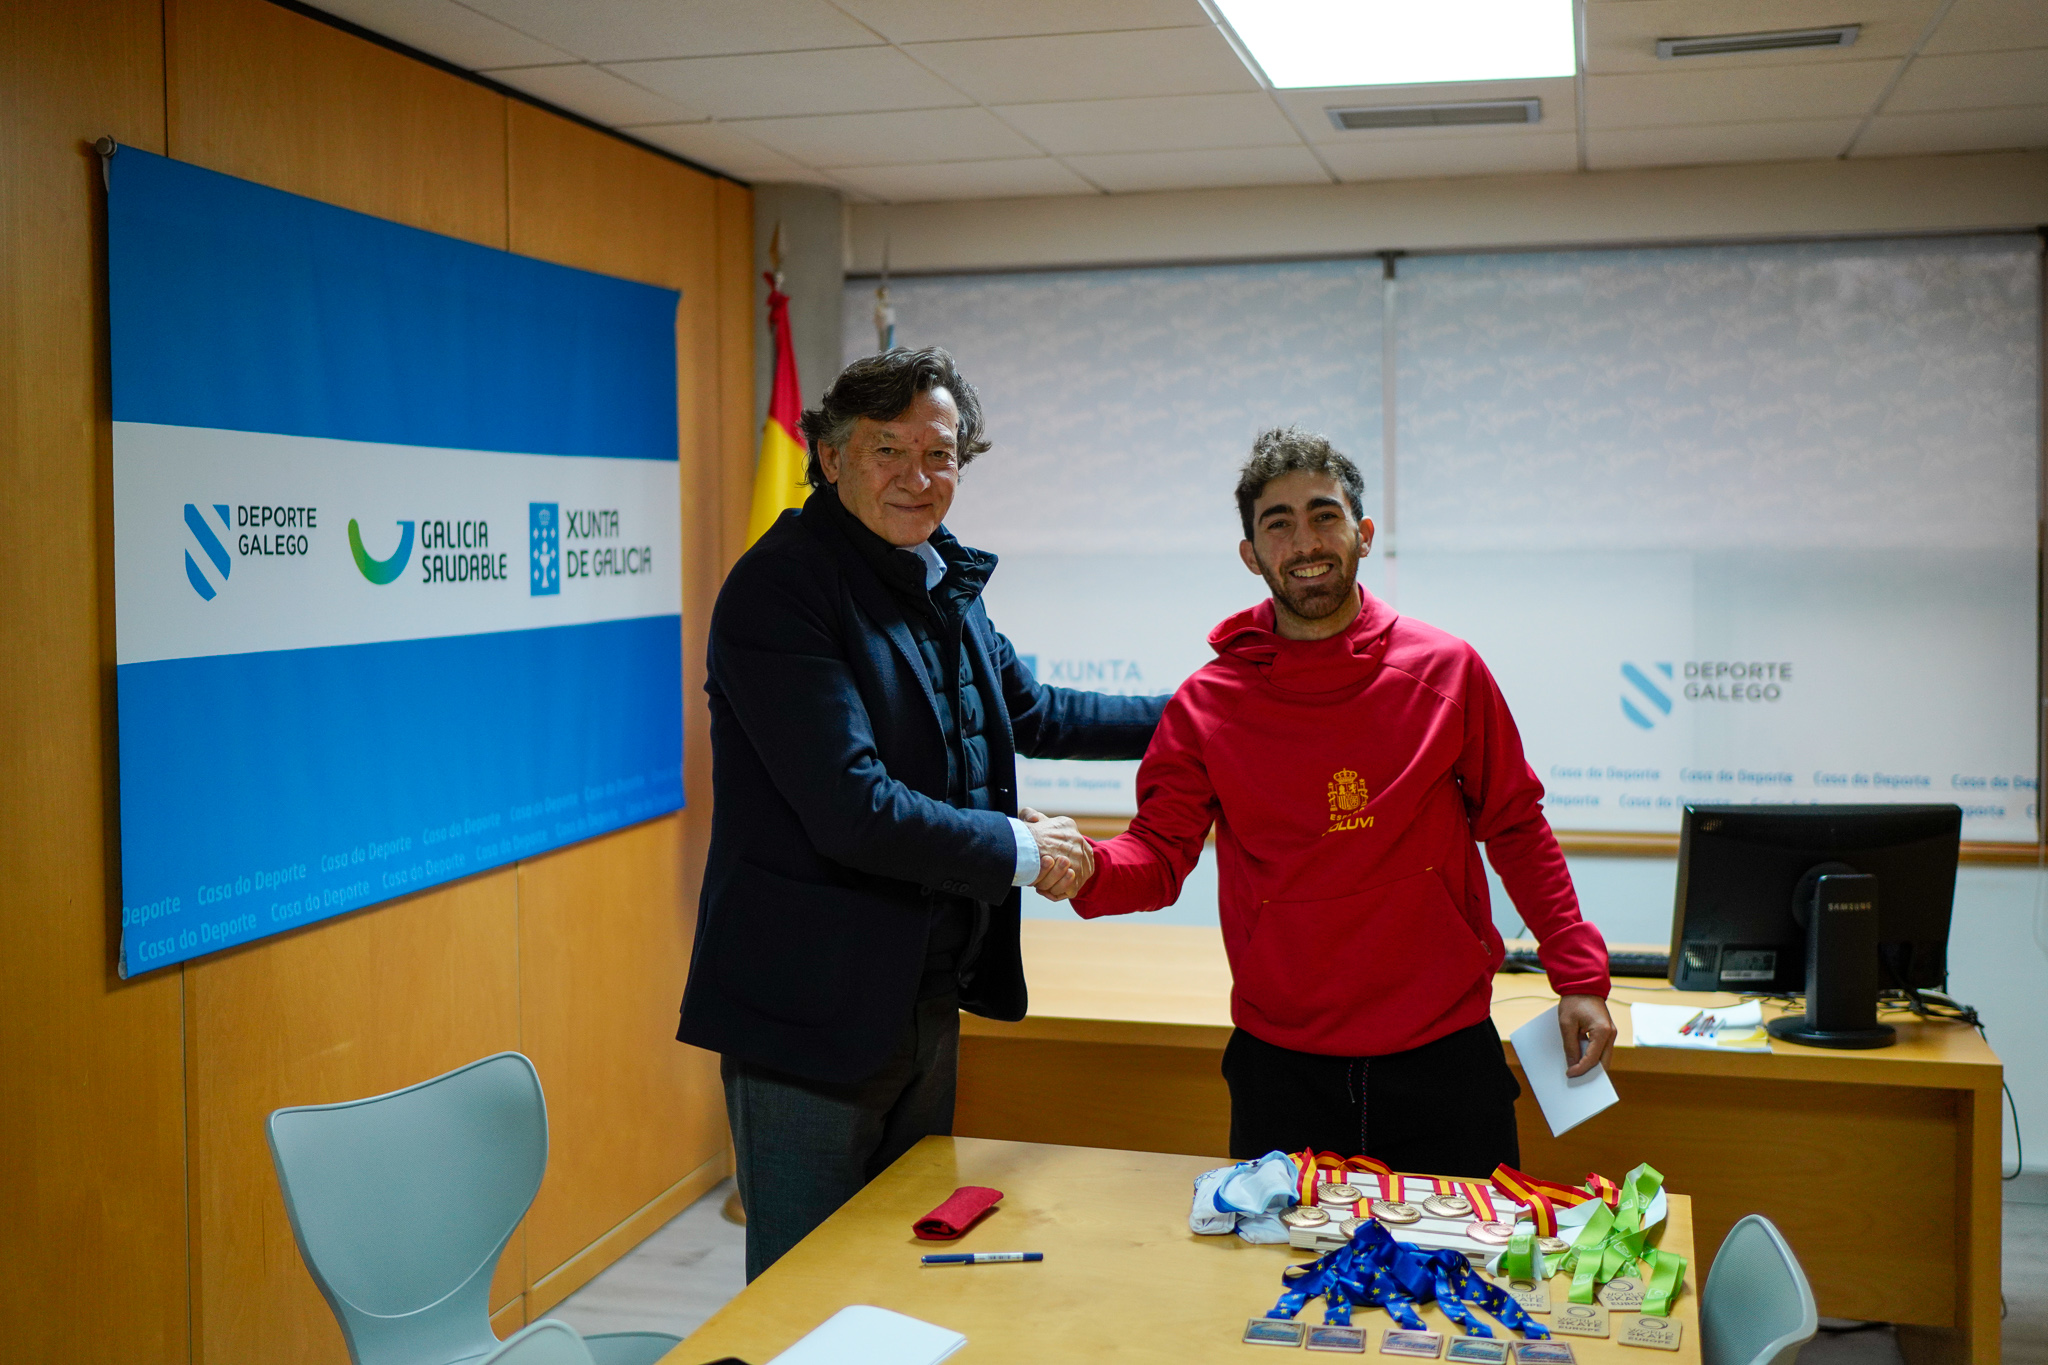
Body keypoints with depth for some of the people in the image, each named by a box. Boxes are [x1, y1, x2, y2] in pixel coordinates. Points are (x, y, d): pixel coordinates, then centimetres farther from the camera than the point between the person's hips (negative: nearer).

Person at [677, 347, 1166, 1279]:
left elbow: (1028, 712, 26)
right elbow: (853, 809, -25)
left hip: (930, 993, 8)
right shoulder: (779, 589, -18)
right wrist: (1021, 851, -14)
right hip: (814, 1009, -8)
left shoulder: (944, 582, 9)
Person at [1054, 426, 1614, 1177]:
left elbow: (1515, 828, 5)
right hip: (1282, 1067, 0)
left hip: (1444, 1054, 0)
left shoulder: (1446, 669, -2)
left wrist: (1579, 974, 0)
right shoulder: (1208, 702, -3)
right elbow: (1159, 853, -4)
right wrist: (1085, 869, -26)